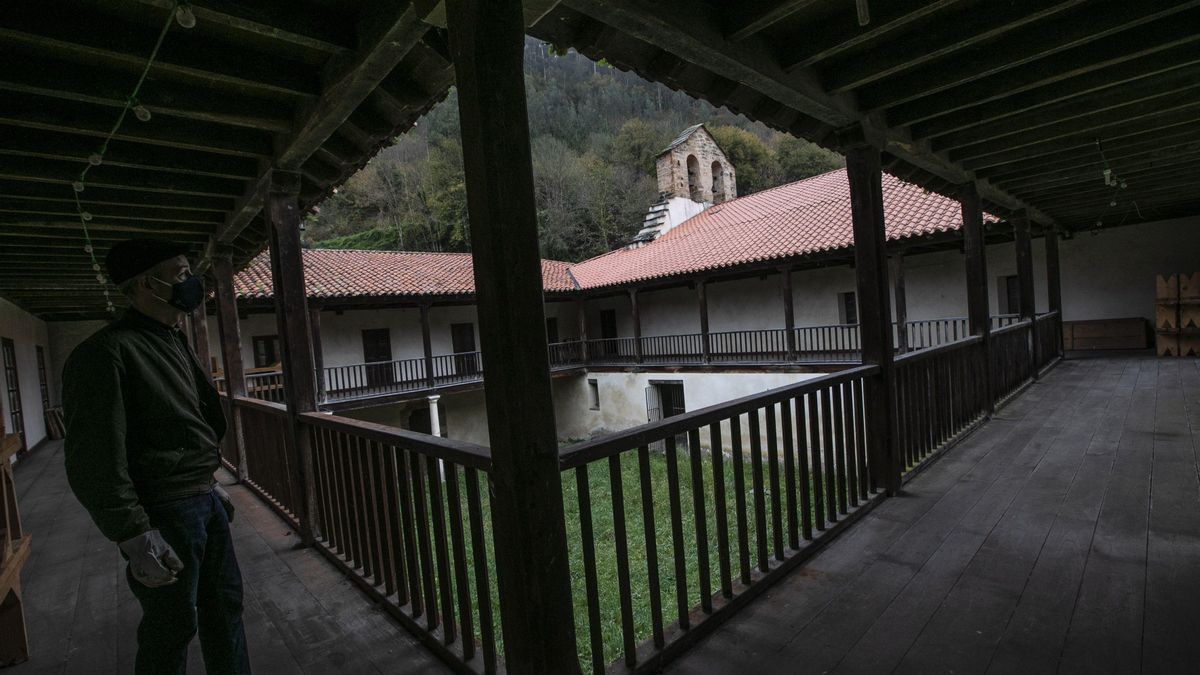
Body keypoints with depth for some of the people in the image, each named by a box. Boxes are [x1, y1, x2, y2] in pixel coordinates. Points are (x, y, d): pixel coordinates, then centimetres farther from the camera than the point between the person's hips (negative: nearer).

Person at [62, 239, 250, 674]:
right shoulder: (106, 352, -16)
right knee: (173, 626, 6)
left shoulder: (175, 344, 13)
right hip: (164, 513, -8)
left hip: (206, 501, 8)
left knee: (224, 605, 19)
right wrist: (135, 536, -22)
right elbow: (95, 460, -20)